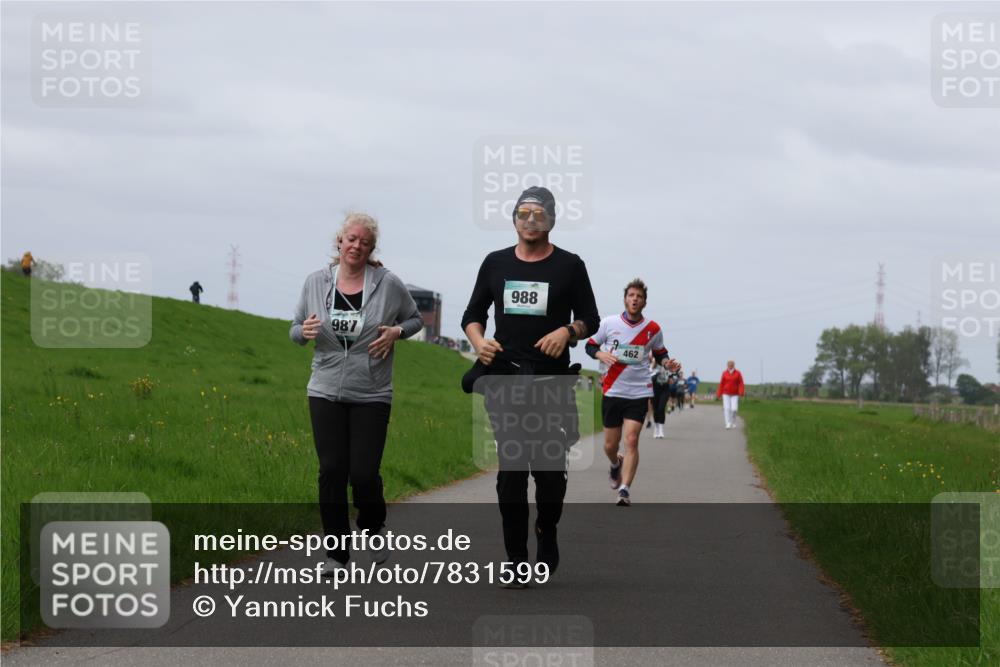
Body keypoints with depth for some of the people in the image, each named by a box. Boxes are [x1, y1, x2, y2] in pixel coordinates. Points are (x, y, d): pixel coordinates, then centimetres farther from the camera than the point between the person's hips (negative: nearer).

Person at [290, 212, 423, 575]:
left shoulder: (388, 284, -3)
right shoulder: (316, 282, 3)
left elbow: (415, 319, 11)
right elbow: (295, 330, 11)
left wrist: (396, 332, -10)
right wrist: (304, 331, -13)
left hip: (371, 396, -2)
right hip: (326, 393, 2)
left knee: (364, 473, -6)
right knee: (332, 472, -1)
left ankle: (374, 530, 26)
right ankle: (336, 551, 11)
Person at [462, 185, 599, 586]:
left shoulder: (569, 266, 5)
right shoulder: (496, 263, 11)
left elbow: (590, 319, 7)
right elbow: (472, 315, 15)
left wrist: (568, 331, -14)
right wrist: (479, 342, -6)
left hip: (551, 381, -2)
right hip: (504, 380, 2)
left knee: (550, 471, -6)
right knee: (511, 471, -1)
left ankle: (547, 532, 24)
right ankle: (517, 561, 3)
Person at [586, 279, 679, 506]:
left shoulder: (653, 329, 2)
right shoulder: (609, 323, 0)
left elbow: (659, 353, 17)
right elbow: (590, 346, 8)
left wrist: (667, 363, -6)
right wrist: (602, 354, -14)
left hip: (639, 392, -1)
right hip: (612, 391, 1)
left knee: (631, 440, -16)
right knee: (610, 444, 7)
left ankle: (624, 490, -16)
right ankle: (616, 465, 43)